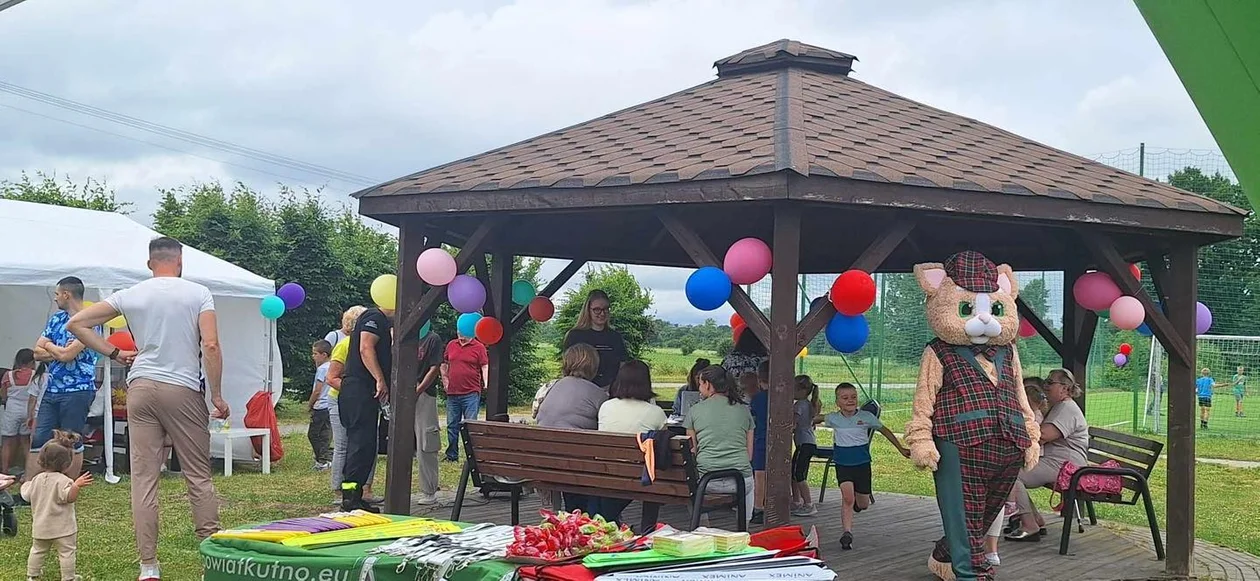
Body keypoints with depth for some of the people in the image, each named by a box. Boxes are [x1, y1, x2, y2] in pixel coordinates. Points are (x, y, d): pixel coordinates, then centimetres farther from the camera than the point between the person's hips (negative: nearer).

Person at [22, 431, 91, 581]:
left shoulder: (37, 479, 1)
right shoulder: (63, 481, -20)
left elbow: (27, 495, 10)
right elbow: (69, 497, -31)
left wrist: (26, 485, 29)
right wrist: (77, 485, -42)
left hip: (40, 527, 6)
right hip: (62, 527, -6)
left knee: (37, 550, 22)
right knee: (67, 552, 3)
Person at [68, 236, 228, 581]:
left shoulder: (130, 295, 8)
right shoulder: (198, 294, 0)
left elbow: (77, 324, 10)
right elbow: (210, 346, -9)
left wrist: (115, 353, 13)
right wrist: (217, 395, -3)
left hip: (141, 388, 2)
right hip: (183, 389, -2)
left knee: (143, 478, 2)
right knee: (199, 476, 5)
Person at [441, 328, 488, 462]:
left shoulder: (479, 347, -2)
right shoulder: (451, 345, 11)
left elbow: (485, 367, -7)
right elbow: (444, 364, 23)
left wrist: (485, 384, -20)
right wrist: (445, 379, 14)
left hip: (471, 393, -5)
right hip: (452, 393, 5)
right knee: (452, 426, 10)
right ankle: (452, 455, 19)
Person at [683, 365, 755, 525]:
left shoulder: (695, 410, 2)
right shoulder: (743, 410, 8)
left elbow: (691, 452, 7)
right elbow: (750, 454, 10)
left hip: (707, 480, -1)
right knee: (748, 483, 33)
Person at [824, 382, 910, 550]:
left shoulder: (866, 416, -7)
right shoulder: (833, 418, -5)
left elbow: (885, 430, 6)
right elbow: (821, 419, 21)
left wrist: (901, 449, 10)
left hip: (862, 463, 1)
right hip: (843, 464, -1)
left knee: (863, 504, 10)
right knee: (848, 497, -20)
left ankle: (857, 503, 47)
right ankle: (847, 533, -15)